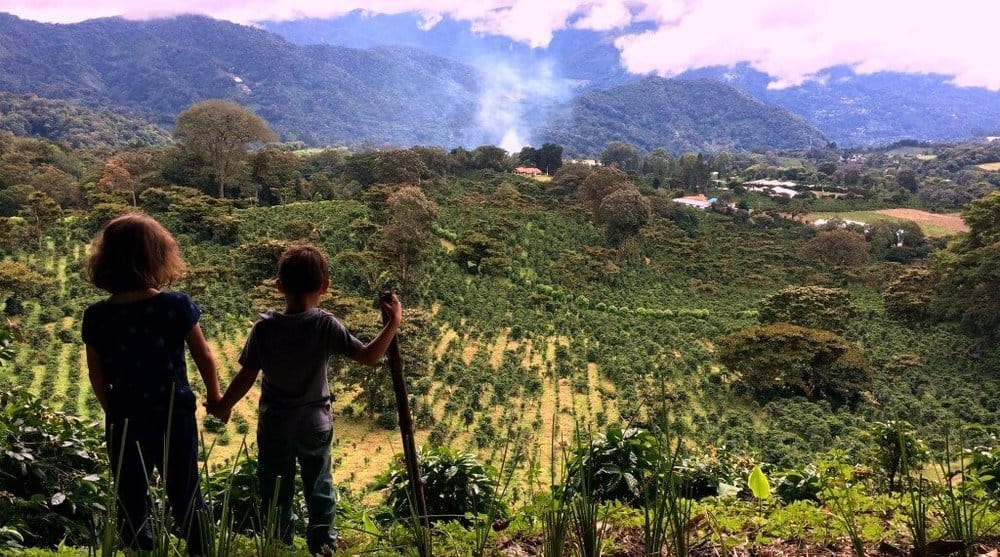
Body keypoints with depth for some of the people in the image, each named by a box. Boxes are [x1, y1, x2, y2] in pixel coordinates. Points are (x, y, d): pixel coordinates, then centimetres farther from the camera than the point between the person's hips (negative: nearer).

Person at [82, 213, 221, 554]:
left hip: (124, 421, 1)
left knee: (131, 501, 17)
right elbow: (204, 357, -6)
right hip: (174, 416, -1)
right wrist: (215, 396, 12)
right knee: (185, 495, 15)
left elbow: (97, 377, -1)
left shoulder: (97, 317, -10)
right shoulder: (177, 306, -15)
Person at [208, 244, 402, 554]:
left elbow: (246, 377, -9)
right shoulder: (326, 326, -18)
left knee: (275, 494, 18)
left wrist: (223, 406, 8)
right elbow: (368, 357, -17)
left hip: (273, 427, 1)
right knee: (319, 490, 20)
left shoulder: (264, 327, -14)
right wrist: (394, 323, -9)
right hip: (315, 426, 0)